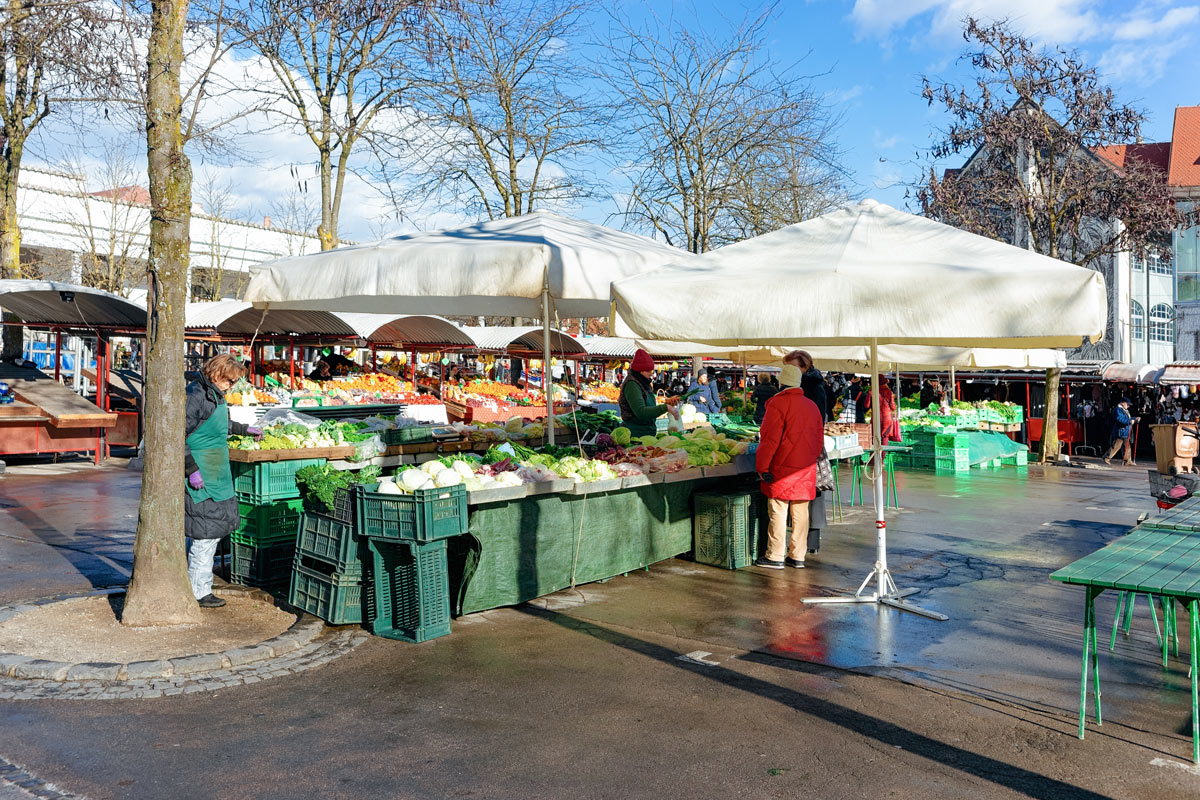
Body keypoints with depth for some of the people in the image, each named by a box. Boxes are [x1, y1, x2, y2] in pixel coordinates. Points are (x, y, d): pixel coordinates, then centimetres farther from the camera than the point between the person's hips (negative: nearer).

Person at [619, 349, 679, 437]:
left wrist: (667, 403, 7)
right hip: (634, 434, -9)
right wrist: (665, 407, -25)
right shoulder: (631, 385, -14)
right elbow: (640, 412, -25)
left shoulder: (644, 384, 13)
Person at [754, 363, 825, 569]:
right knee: (800, 512, 9)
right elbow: (819, 439, 17)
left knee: (778, 512, -2)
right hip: (806, 470, 7)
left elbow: (770, 439, -15)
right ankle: (798, 556, 13)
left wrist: (762, 466, -11)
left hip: (782, 468, -6)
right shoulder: (812, 406, 12)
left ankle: (775, 557, 2)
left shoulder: (778, 403, -10)